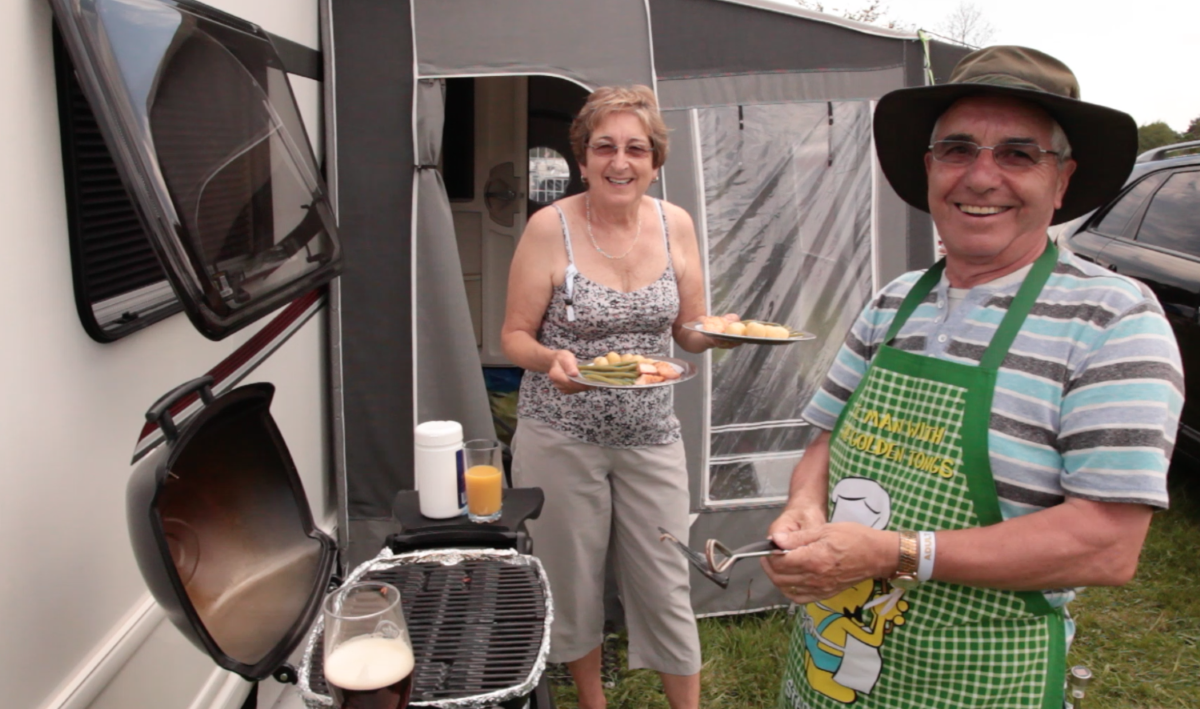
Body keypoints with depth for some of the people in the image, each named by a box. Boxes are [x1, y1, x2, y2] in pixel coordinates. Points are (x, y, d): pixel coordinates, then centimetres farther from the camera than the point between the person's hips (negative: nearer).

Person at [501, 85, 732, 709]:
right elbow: (514, 336, -6)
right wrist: (551, 360, -27)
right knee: (574, 581, 14)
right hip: (560, 439, -2)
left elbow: (690, 332, 7)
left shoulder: (675, 225, -1)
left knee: (666, 585, 9)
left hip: (650, 436, 2)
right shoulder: (549, 228, -11)